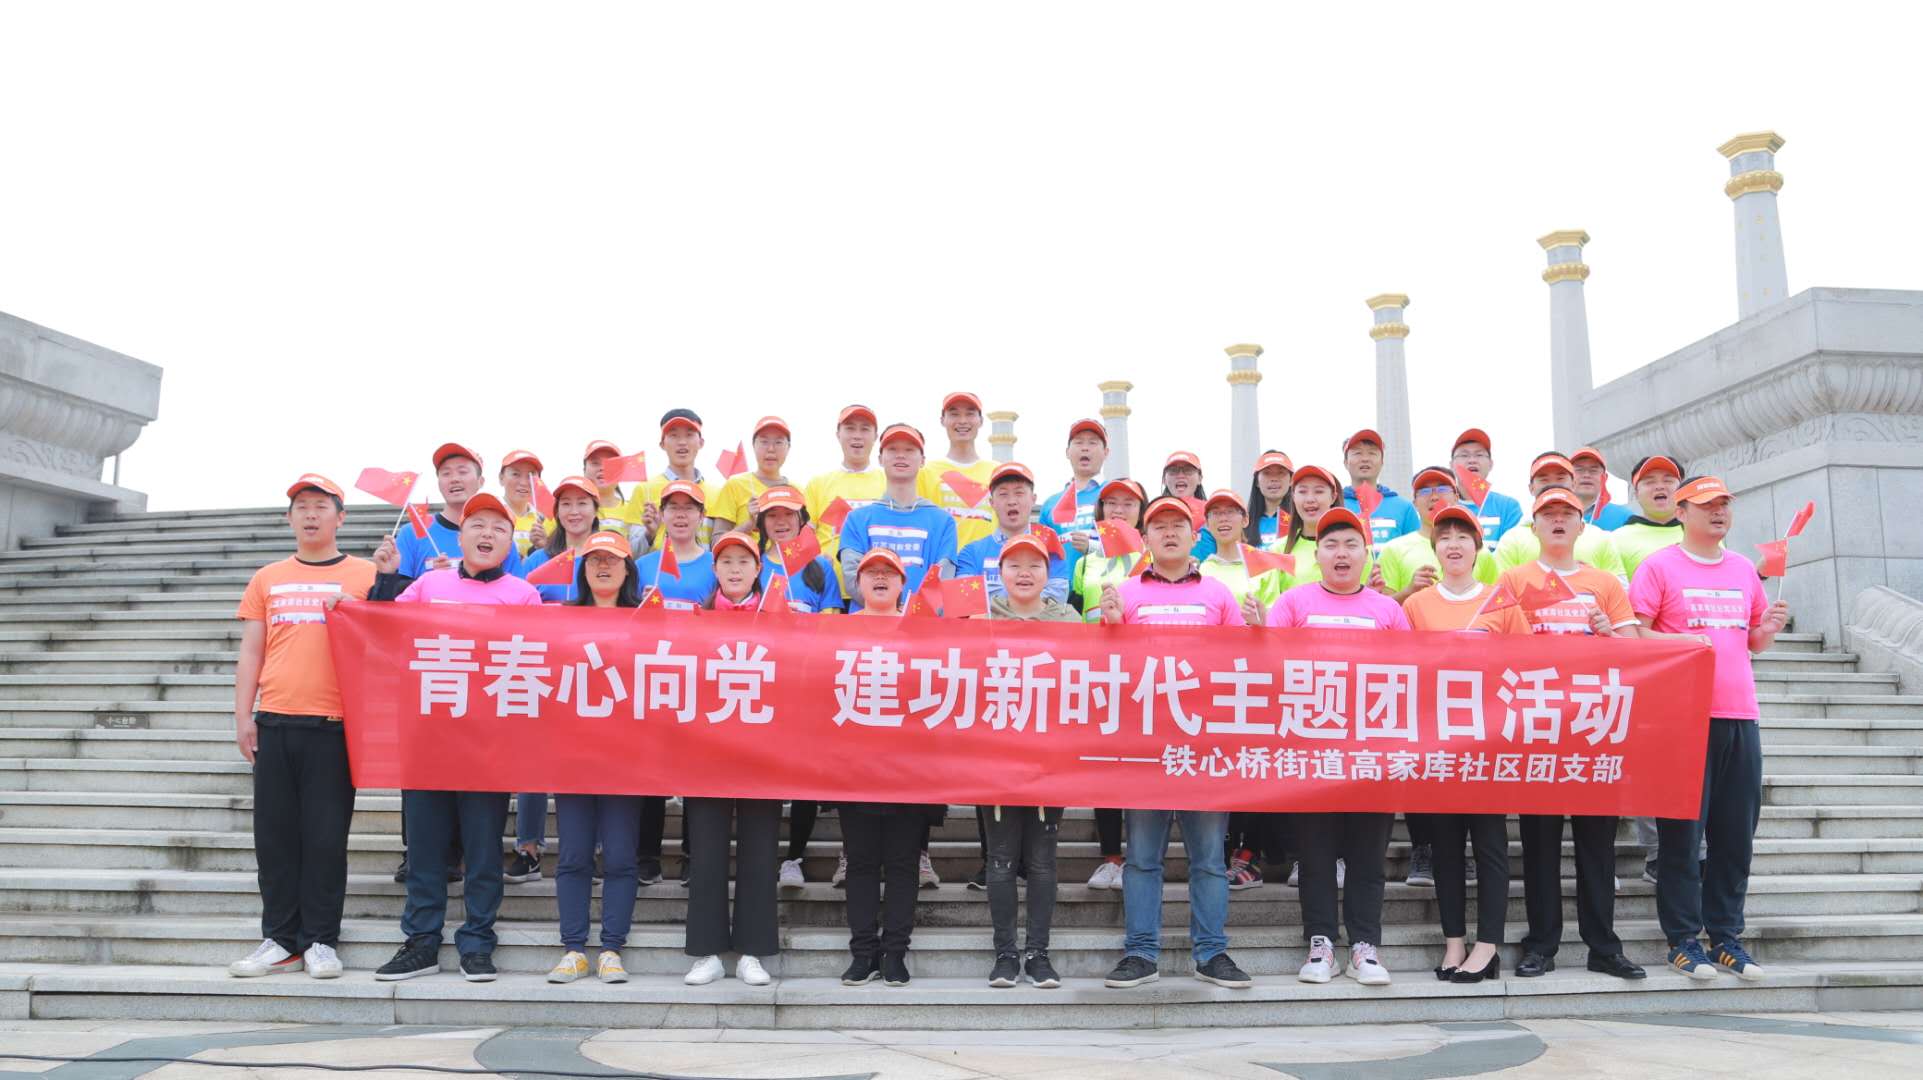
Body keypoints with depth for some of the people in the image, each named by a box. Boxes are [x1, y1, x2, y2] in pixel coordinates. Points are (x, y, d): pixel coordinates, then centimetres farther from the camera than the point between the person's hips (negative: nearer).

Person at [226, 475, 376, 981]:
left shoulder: (366, 575, 5)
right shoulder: (266, 579, 14)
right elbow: (250, 653, 14)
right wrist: (243, 716, 7)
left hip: (334, 724, -3)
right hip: (275, 723, 3)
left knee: (326, 836, 0)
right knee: (275, 834, 6)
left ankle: (321, 941, 10)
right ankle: (280, 939, 15)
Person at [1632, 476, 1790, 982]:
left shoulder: (1745, 571, 15)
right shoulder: (1659, 567, -1)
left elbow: (1752, 643, 21)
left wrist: (1770, 629, 1)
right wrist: (1679, 641, -20)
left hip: (1740, 715, 5)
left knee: (1736, 834, 7)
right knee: (1682, 831, -2)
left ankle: (1726, 936, 17)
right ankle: (1683, 940, 6)